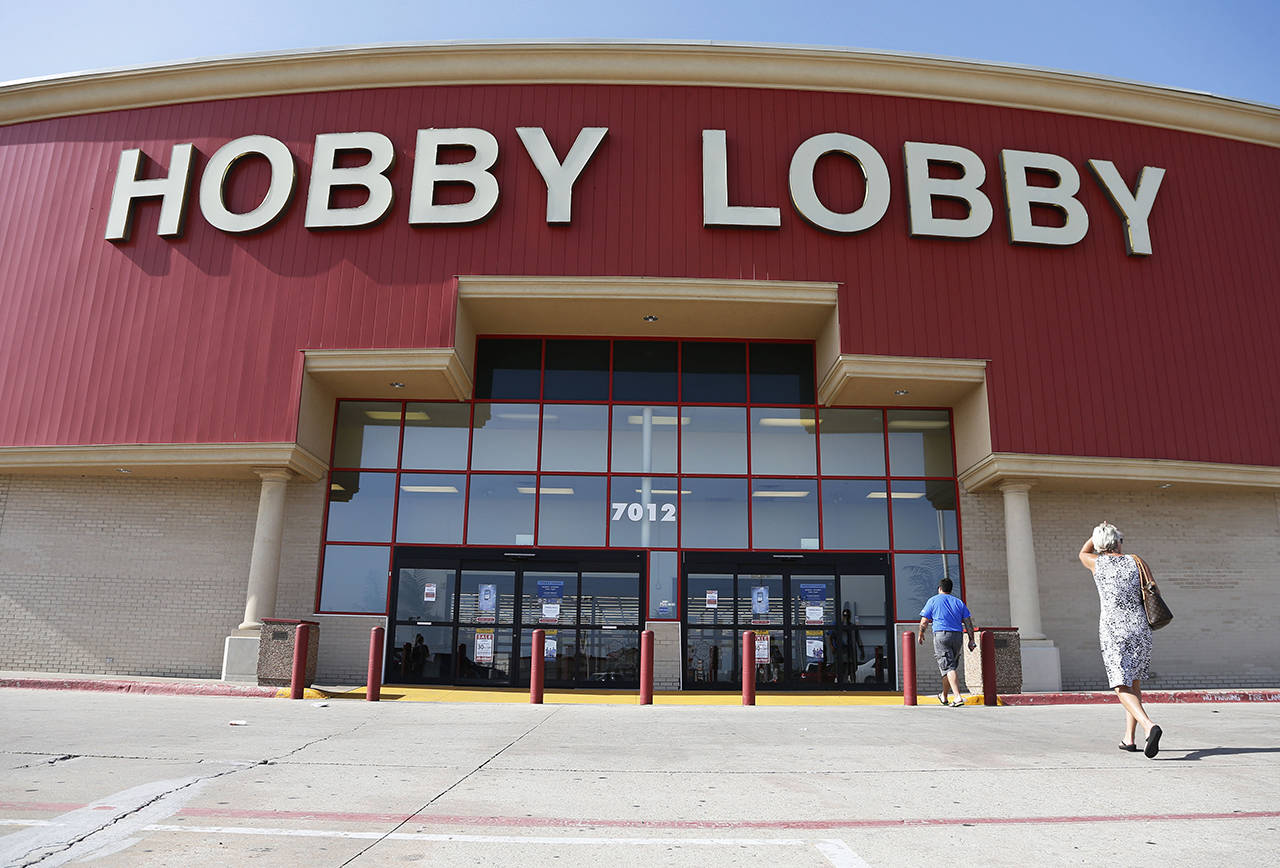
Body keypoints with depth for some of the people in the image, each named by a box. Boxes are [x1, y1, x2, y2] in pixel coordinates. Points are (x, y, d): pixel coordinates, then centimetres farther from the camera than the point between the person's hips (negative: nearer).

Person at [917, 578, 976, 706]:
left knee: (948, 668, -10)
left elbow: (924, 621, 2)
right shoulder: (959, 602, 17)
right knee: (950, 667, 16)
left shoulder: (933, 600, 6)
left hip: (941, 634, -5)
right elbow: (968, 622, 9)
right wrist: (971, 639, 8)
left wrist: (921, 634, 17)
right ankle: (944, 696, 30)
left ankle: (958, 697, -23)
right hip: (957, 636, 5)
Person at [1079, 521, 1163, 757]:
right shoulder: (1134, 562, 5)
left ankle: (1149, 727, -32)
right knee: (1134, 682, 19)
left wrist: (1099, 532, 34)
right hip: (1140, 628, 3)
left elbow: (1082, 553, 27)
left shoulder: (1097, 563, 3)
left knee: (1123, 688, -7)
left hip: (1113, 631, -3)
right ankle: (1130, 738, 21)